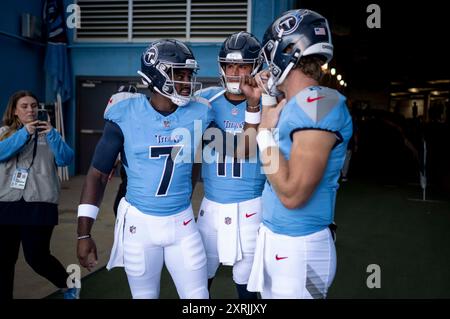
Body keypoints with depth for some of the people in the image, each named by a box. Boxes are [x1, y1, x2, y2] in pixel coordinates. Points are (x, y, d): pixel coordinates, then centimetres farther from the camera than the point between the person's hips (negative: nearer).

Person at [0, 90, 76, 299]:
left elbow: (66, 159, -6)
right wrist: (23, 134, -21)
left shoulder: (47, 133, 7)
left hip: (39, 204, -2)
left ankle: (69, 285, 22)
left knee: (36, 257, -3)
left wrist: (52, 135, -20)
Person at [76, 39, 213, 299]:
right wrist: (84, 234, -5)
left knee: (198, 296, 7)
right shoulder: (126, 114, -11)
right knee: (145, 295, 17)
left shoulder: (198, 113, -6)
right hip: (139, 222, -1)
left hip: (182, 223, 2)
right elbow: (97, 175, -5)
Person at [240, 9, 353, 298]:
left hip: (298, 248, -8)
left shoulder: (319, 106, -22)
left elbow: (291, 194, -26)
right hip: (273, 237, 9)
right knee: (269, 293, 22)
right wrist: (255, 103, 11)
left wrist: (266, 131, -17)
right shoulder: (290, 105, 6)